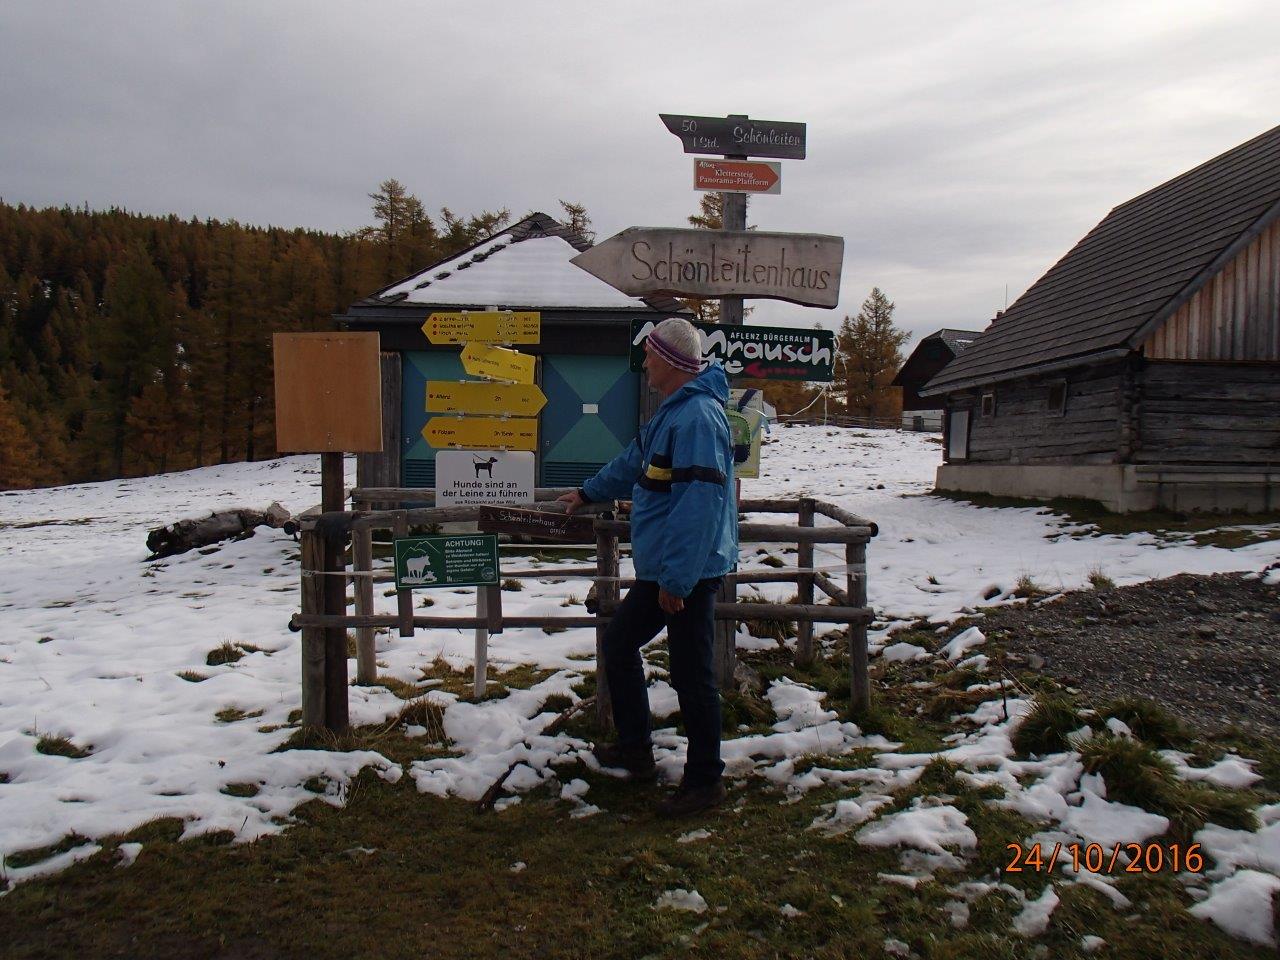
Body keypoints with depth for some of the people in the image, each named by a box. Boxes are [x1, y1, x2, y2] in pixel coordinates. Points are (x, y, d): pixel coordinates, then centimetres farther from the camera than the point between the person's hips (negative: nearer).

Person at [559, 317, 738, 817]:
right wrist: (589, 492, 41)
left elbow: (700, 503, -27)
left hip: (688, 573, -11)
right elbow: (635, 463, 29)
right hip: (658, 568, 11)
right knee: (618, 643, 20)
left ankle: (705, 780, 17)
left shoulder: (698, 416, -21)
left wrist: (677, 578, -26)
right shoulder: (673, 411, 13)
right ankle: (634, 747, 34)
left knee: (691, 674, 0)